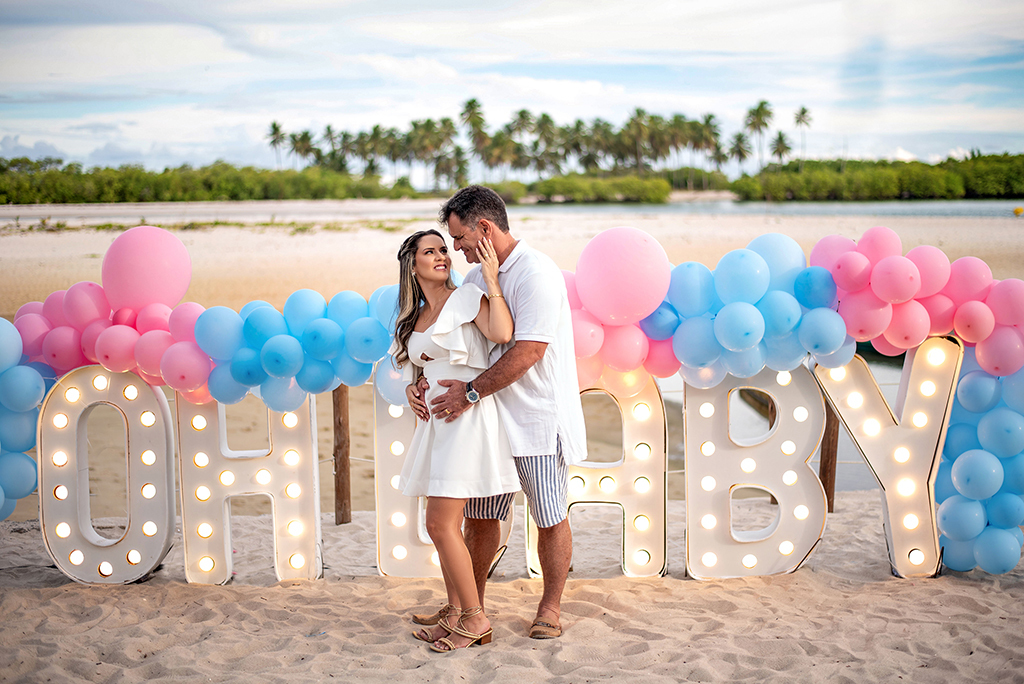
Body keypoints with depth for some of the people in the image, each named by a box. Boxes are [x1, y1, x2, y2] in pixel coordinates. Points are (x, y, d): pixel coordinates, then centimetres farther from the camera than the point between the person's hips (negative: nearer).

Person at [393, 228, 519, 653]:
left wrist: (491, 280, -18)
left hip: (468, 419, -8)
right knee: (441, 525, 9)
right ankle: (456, 613, 19)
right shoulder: (414, 319, 17)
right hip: (437, 422, 8)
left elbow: (502, 334, -22)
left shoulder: (466, 298, -4)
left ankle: (475, 619, -1)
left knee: (441, 524, -11)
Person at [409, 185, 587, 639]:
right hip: (490, 418, 7)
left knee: (550, 519, 5)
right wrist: (422, 381, 0)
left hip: (538, 418, -7)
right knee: (479, 516, 11)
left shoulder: (535, 273, -16)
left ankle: (550, 608, 20)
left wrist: (471, 391, -19)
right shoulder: (475, 277, 10)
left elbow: (528, 351, -24)